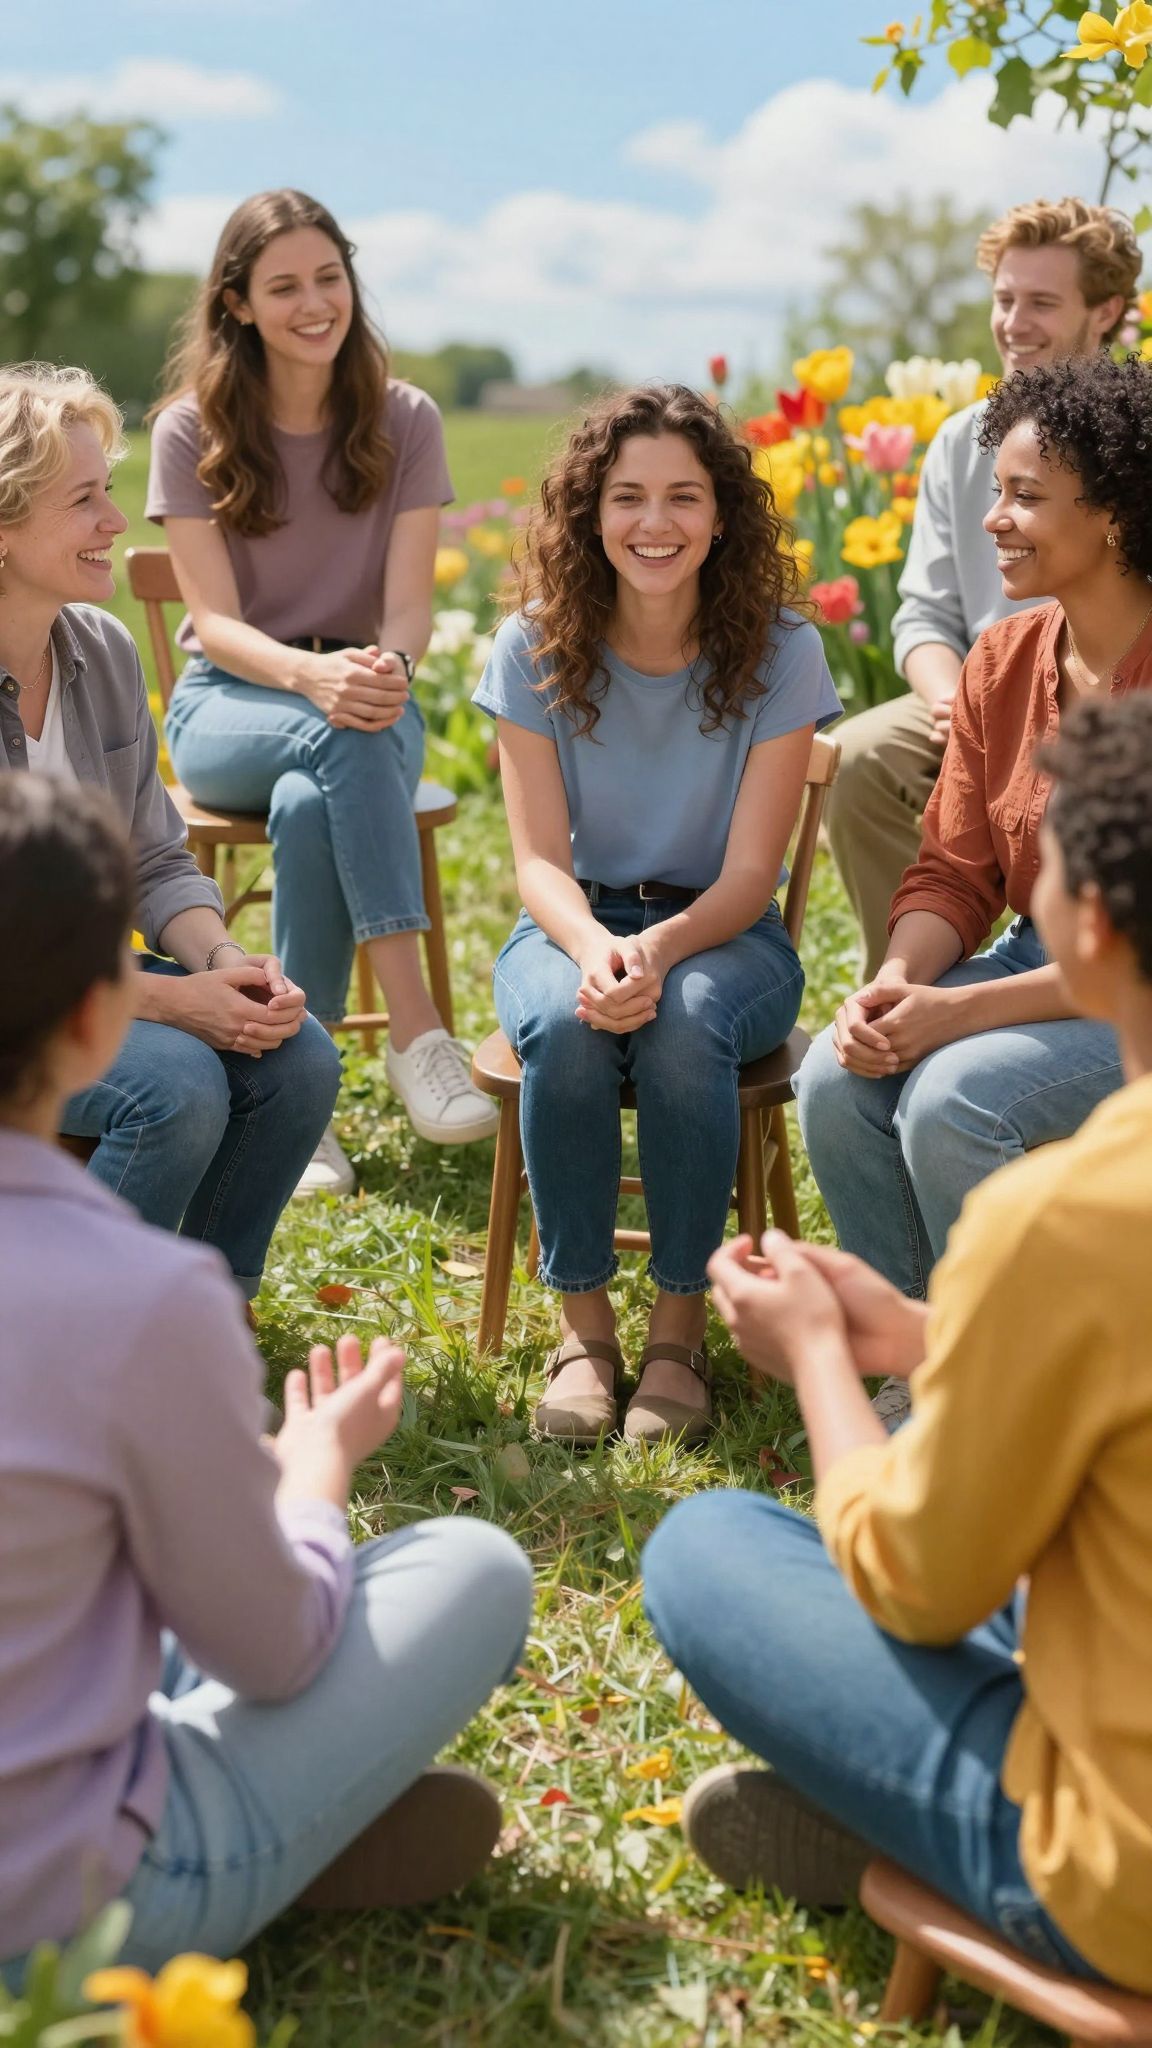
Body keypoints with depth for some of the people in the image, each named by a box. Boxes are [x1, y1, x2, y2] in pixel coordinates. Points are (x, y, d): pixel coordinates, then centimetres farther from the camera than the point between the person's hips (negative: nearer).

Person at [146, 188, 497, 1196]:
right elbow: (214, 621, -11)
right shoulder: (192, 432, -4)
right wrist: (315, 675, -33)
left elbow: (410, 603, -7)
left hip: (367, 700, 1)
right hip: (228, 707, -1)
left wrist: (390, 669, -33)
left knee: (310, 804, -37)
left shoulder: (404, 421, 1)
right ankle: (415, 1028, -44)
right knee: (346, 738, -38)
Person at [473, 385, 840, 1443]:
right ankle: (582, 1322, -17)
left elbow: (749, 875, -12)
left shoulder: (777, 652, -9)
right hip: (574, 924, 1)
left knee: (684, 1023, -35)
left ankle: (680, 1326, -18)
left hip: (722, 932, -1)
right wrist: (593, 948, -32)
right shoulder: (535, 648, -6)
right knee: (568, 1024, -34)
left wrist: (661, 948, -33)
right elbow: (541, 859, -9)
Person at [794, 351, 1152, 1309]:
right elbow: (955, 871, 5)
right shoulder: (1003, 659, 4)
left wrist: (958, 1012, -25)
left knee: (953, 1098, -29)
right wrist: (896, 982, -15)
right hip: (1040, 966, 7)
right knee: (835, 1077, -17)